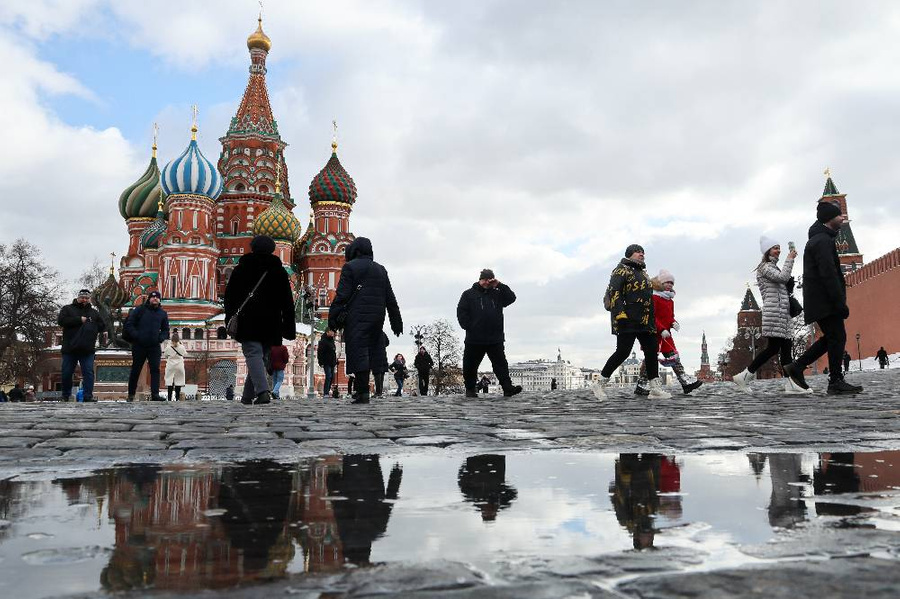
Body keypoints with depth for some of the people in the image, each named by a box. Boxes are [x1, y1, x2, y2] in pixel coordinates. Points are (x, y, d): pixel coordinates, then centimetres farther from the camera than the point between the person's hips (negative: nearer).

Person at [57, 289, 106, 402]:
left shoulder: (94, 313, 19)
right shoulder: (68, 309, 10)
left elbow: (102, 327, 15)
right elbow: (61, 320, -7)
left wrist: (91, 326, -1)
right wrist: (79, 320, -11)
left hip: (87, 350, 1)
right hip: (70, 349, -1)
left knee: (88, 372, -5)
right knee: (67, 373, 4)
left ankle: (88, 396, -5)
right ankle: (66, 396, 18)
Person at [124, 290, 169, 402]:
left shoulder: (162, 313, 11)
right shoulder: (140, 310, 2)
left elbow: (165, 330, 17)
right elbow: (129, 324, -1)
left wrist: (160, 338, -2)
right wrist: (136, 336, -13)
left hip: (155, 347, 2)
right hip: (139, 346, -2)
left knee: (155, 370, -7)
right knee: (135, 370, 7)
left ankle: (155, 394, -11)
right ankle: (131, 395, 17)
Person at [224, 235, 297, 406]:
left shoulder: (242, 268, 6)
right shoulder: (279, 271, 9)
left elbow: (229, 295, 5)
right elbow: (288, 301, 7)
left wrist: (229, 318, 11)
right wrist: (289, 327, 9)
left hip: (247, 322, -2)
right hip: (270, 323, 3)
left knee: (253, 354, -10)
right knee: (261, 356, 12)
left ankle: (263, 391, -30)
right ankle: (248, 395, 16)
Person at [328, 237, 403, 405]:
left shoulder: (350, 267, -1)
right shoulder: (381, 270, 17)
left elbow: (342, 295, -9)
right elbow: (390, 299, 16)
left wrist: (333, 318, -7)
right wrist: (396, 322, 19)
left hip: (357, 317, -6)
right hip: (377, 318, 6)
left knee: (358, 353, -7)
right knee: (369, 353, 11)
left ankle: (363, 393, -16)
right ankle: (360, 389, 14)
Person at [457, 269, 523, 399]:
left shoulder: (497, 294, 16)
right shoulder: (469, 294, 6)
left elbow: (511, 298, 4)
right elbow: (461, 312, 1)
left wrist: (499, 285, -2)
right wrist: (468, 327, -9)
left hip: (495, 339, 2)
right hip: (475, 339, -2)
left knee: (501, 364, -4)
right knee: (470, 365, 5)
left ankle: (508, 388, -9)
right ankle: (470, 389, 17)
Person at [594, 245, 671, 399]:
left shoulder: (643, 273, 24)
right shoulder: (622, 269, -3)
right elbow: (613, 292, -15)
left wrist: (652, 321, 26)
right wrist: (619, 312, -26)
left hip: (646, 322, 9)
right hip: (628, 319, -9)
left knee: (652, 351, 4)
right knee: (623, 352, -11)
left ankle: (655, 388, 8)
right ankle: (600, 384, -1)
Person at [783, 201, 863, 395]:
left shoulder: (817, 239, 21)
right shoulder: (822, 241, -13)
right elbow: (828, 275, -21)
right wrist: (841, 303, -22)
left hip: (819, 301, 10)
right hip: (824, 301, -10)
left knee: (831, 337, 12)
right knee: (837, 337, -6)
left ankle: (797, 366, 10)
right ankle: (836, 382, -3)